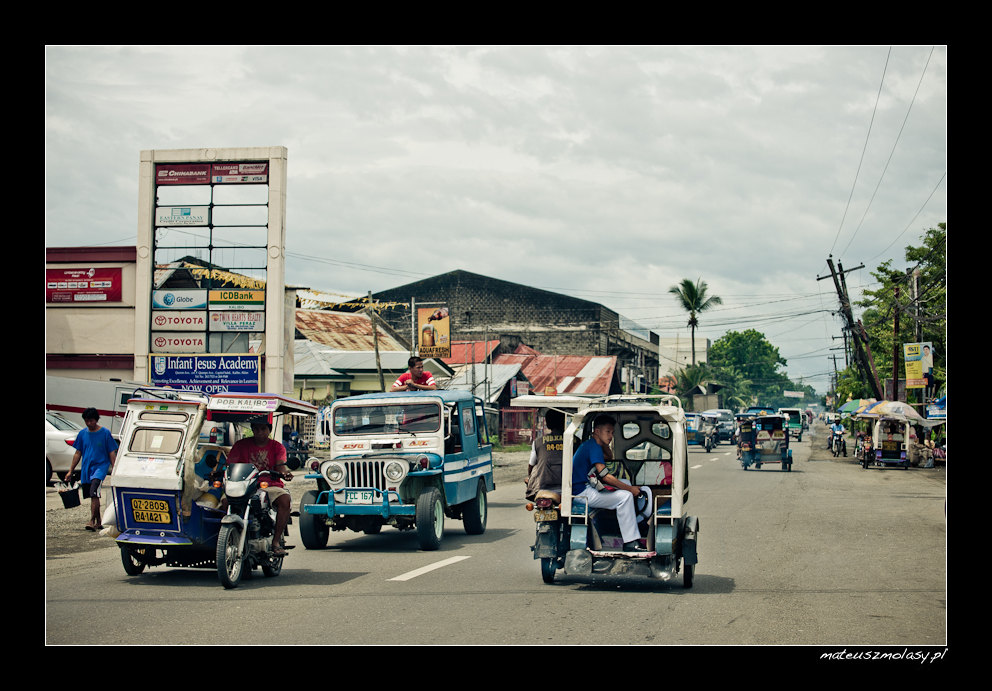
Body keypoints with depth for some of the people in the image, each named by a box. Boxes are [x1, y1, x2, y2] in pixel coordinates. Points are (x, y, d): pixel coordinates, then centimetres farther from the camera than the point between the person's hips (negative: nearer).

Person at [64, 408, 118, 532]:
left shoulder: (105, 433, -3)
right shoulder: (82, 434, 9)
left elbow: (112, 453, -1)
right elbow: (78, 453, 15)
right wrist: (70, 471, 12)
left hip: (101, 466, -5)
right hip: (86, 469, 5)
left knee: (94, 493, -23)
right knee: (93, 496, 12)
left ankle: (92, 521, -24)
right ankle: (99, 520, 25)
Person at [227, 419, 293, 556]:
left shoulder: (277, 447, 10)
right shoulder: (241, 445, 12)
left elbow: (280, 464, -8)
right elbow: (229, 463, 3)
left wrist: (285, 472, -32)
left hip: (270, 485, 0)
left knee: (285, 500, -33)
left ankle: (276, 540, -25)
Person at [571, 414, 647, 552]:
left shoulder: (588, 444, 16)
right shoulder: (594, 447, -15)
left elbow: (609, 457, 36)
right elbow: (605, 476, -23)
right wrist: (630, 489, -17)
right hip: (583, 493, -11)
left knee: (626, 483, 17)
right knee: (625, 496, -19)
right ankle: (630, 544, -20)